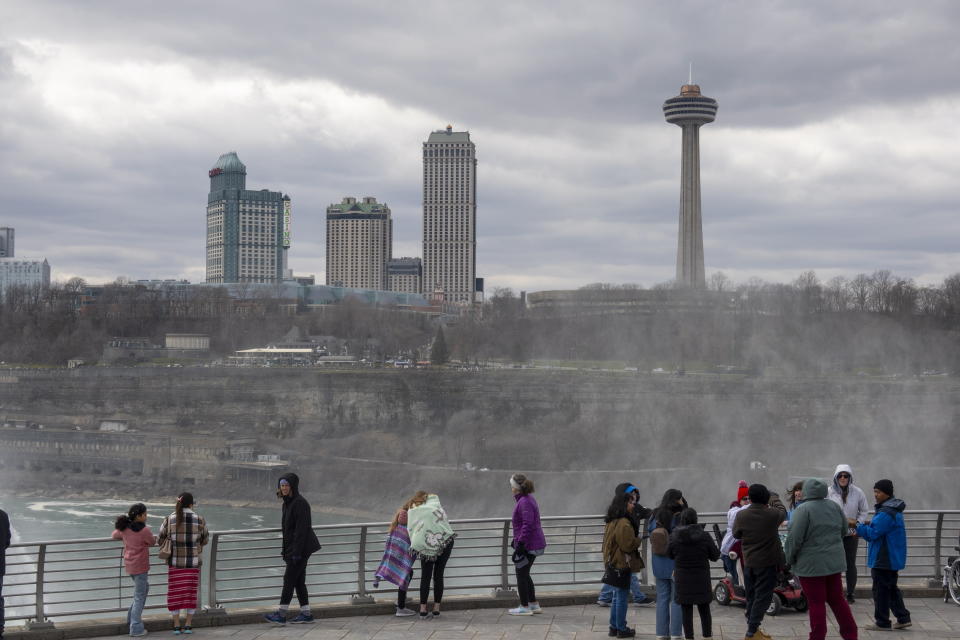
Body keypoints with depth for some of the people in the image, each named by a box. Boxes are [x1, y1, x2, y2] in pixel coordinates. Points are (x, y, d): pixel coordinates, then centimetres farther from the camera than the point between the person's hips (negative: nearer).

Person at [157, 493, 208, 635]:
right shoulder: (199, 520, -9)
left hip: (175, 562, 0)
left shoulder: (169, 519, -9)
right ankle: (188, 625, 14)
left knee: (175, 594, 10)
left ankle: (176, 626, 12)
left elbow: (160, 540, 1)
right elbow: (205, 539, 7)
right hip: (192, 562, 0)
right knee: (191, 593, 12)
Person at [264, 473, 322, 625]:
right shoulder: (287, 503, 14)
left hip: (300, 548, -10)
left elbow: (302, 529, -21)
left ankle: (281, 615, -6)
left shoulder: (300, 503, -16)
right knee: (298, 581, 10)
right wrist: (284, 550, 19)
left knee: (289, 579, -8)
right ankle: (306, 614, 14)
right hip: (291, 548, 10)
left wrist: (297, 552, -23)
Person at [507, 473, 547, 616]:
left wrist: (520, 543, -25)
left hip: (528, 545, -10)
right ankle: (534, 605, 24)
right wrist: (516, 540, 27)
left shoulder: (524, 502, -19)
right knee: (524, 574, 18)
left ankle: (525, 607, 7)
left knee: (521, 574, 0)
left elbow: (528, 524, -26)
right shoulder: (529, 499, 14)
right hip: (534, 544, 10)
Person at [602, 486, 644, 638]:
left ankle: (614, 627, 22)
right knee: (622, 598, 0)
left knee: (617, 597, 17)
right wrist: (639, 540, -4)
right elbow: (629, 545, -21)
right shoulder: (624, 523, -20)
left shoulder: (611, 522, 11)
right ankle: (621, 629, 7)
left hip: (612, 563, 9)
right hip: (622, 564, -9)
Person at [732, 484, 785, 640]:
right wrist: (772, 495, 24)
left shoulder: (741, 516, -9)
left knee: (751, 596, 16)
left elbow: (736, 534, 5)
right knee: (762, 597, 0)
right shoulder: (772, 515, -15)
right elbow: (782, 511, 8)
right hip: (768, 562, -4)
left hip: (748, 562, 4)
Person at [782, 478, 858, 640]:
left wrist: (789, 559, -3)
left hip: (811, 564, -6)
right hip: (834, 561, 6)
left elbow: (794, 539, -17)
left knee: (816, 603, 1)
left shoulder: (803, 509, -17)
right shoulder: (833, 506, 4)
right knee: (837, 599, 16)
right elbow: (844, 531, 13)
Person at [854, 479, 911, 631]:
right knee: (891, 588, 17)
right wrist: (866, 527, 11)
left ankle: (882, 623, 3)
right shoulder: (894, 510, 14)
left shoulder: (886, 513, -21)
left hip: (883, 560, -10)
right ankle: (903, 618, 20)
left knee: (881, 590, -2)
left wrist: (857, 525, -13)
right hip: (892, 558, 10)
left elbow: (873, 533, -22)